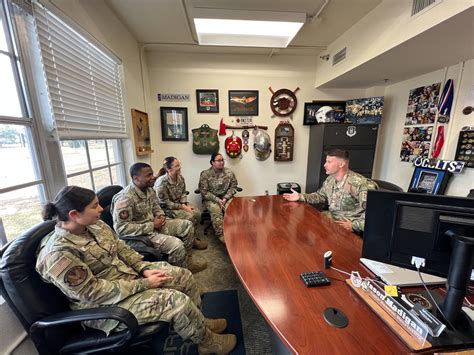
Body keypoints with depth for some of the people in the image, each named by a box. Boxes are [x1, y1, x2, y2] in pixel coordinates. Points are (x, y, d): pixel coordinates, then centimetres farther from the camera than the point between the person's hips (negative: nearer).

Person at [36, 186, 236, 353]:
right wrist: (144, 284, -21)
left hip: (129, 274, 8)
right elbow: (94, 292, -25)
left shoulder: (94, 225, -3)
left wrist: (145, 269, -8)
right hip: (106, 305, -7)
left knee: (183, 275, 1)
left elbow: (121, 248, 4)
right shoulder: (58, 254, -26)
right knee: (178, 301, -19)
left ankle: (199, 322, 26)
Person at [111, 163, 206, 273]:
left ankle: (186, 258, 20)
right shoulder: (125, 198, -26)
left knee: (187, 225, 3)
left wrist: (161, 215, -5)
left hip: (155, 224, 9)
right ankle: (185, 267, 8)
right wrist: (152, 225, -23)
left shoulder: (149, 189, 0)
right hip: (142, 233, -8)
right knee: (176, 244, -26)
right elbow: (121, 228, -28)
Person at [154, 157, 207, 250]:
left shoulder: (180, 177, -3)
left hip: (179, 204, 7)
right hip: (167, 208, -7)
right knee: (189, 216, -23)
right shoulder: (162, 182, -25)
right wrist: (182, 207, -22)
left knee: (197, 213, -12)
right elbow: (165, 203, -22)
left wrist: (185, 204, -11)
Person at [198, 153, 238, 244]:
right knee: (216, 210, -32)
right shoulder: (205, 174, -6)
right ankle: (222, 237, -29)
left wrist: (225, 198, -13)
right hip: (211, 199, -2)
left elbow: (233, 187, 2)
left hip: (226, 197, 2)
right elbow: (204, 191, -9)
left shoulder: (229, 172, 2)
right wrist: (217, 200, -18)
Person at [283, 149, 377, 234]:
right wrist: (300, 196, 8)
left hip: (347, 226, -7)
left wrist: (354, 225, -30)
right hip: (330, 217, 7)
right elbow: (321, 195, 18)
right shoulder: (330, 179, 5)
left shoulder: (360, 183, -22)